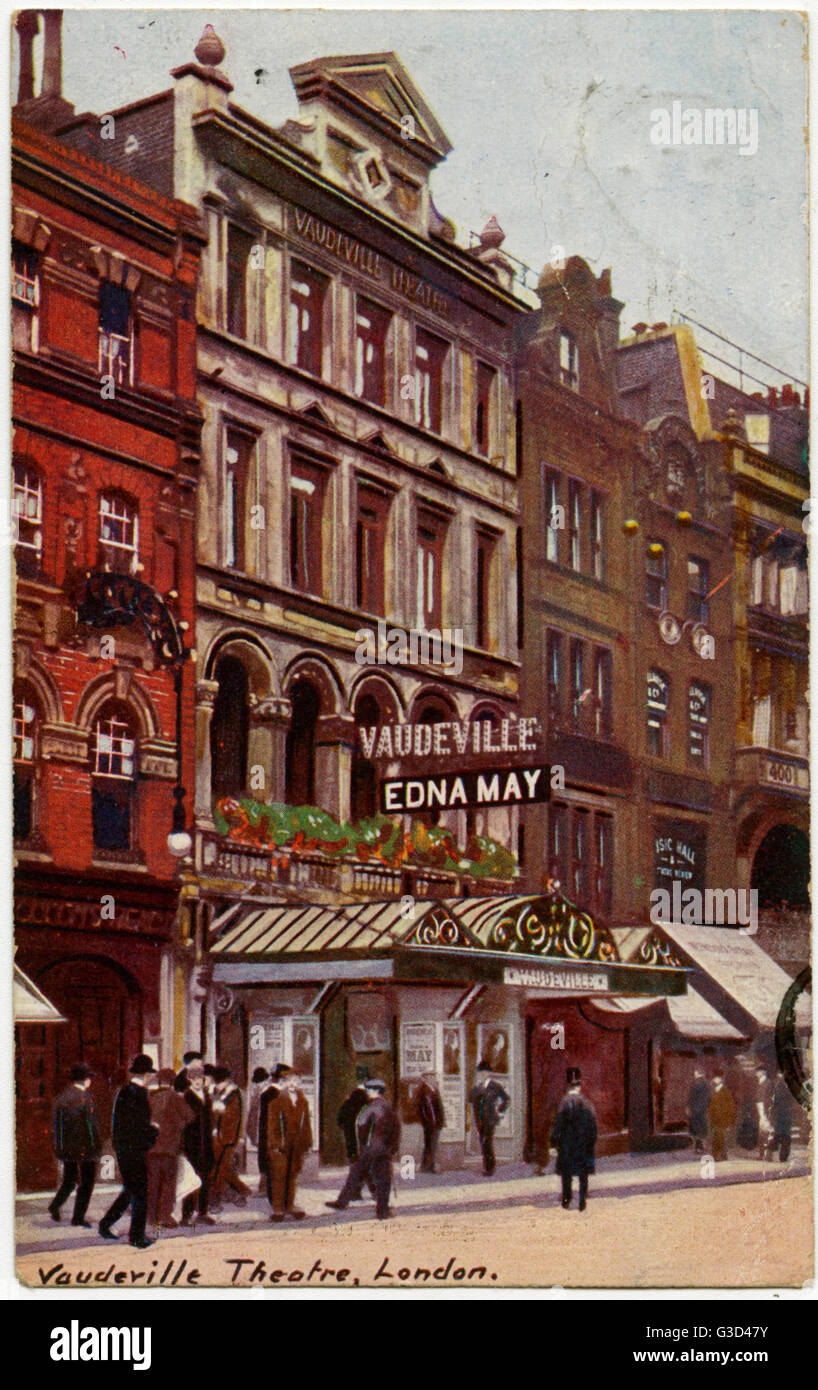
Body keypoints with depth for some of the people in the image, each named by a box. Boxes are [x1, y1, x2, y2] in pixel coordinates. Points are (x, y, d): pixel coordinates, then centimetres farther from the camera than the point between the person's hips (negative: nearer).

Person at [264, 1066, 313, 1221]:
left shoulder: (302, 1101, 13)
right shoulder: (276, 1100, -3)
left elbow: (306, 1123, 16)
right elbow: (272, 1124, -6)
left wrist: (307, 1143, 11)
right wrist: (274, 1144, -12)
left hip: (297, 1145, 5)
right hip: (280, 1144, -5)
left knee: (293, 1175, 10)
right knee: (279, 1176, -4)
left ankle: (289, 1205, 19)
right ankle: (277, 1207, 2)